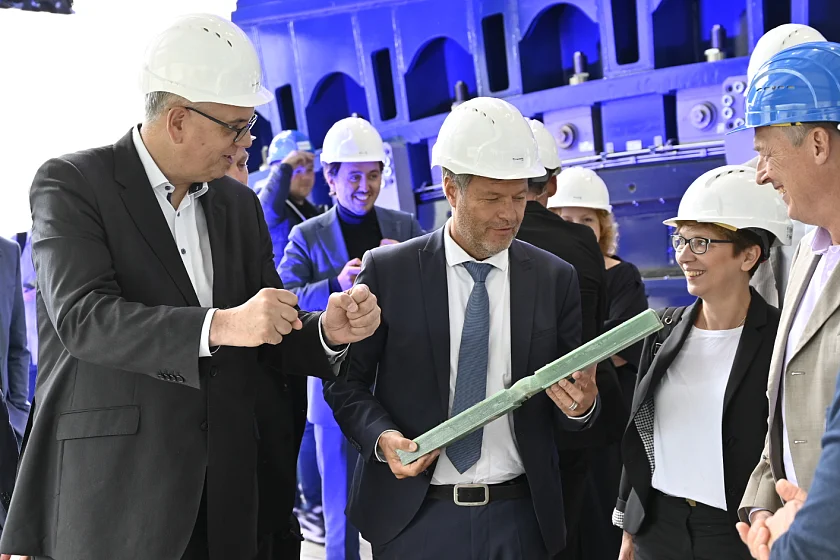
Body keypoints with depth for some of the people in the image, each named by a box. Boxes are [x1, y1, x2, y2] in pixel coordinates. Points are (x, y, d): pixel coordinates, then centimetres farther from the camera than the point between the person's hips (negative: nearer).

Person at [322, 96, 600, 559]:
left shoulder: (555, 279, 0)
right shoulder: (388, 272, -5)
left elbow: (575, 398, 4)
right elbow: (346, 379, 0)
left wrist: (582, 405, -18)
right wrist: (382, 436, -18)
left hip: (519, 517, 2)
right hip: (412, 516, -1)